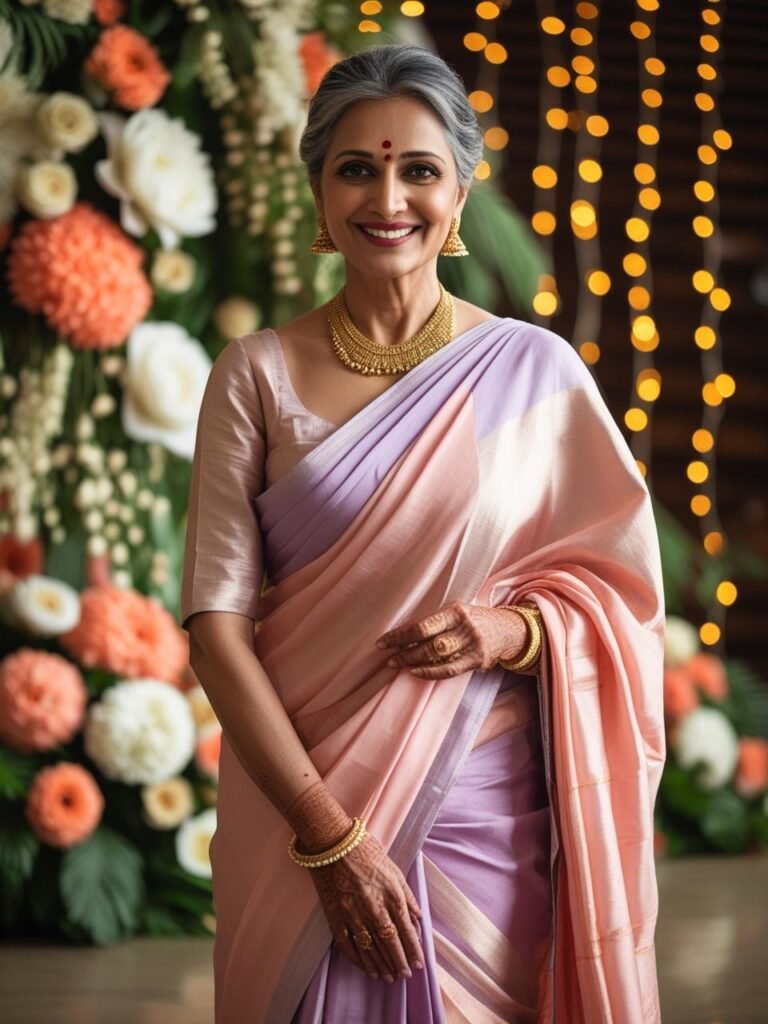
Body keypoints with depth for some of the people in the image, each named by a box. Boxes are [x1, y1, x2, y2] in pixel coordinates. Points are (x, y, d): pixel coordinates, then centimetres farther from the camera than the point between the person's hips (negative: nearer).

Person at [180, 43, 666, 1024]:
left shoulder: (533, 370, -1)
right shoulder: (257, 374, -2)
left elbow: (616, 587, 6)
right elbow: (216, 620, -7)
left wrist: (514, 632, -16)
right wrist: (327, 831, -14)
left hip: (488, 806, 1)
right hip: (301, 796, 0)